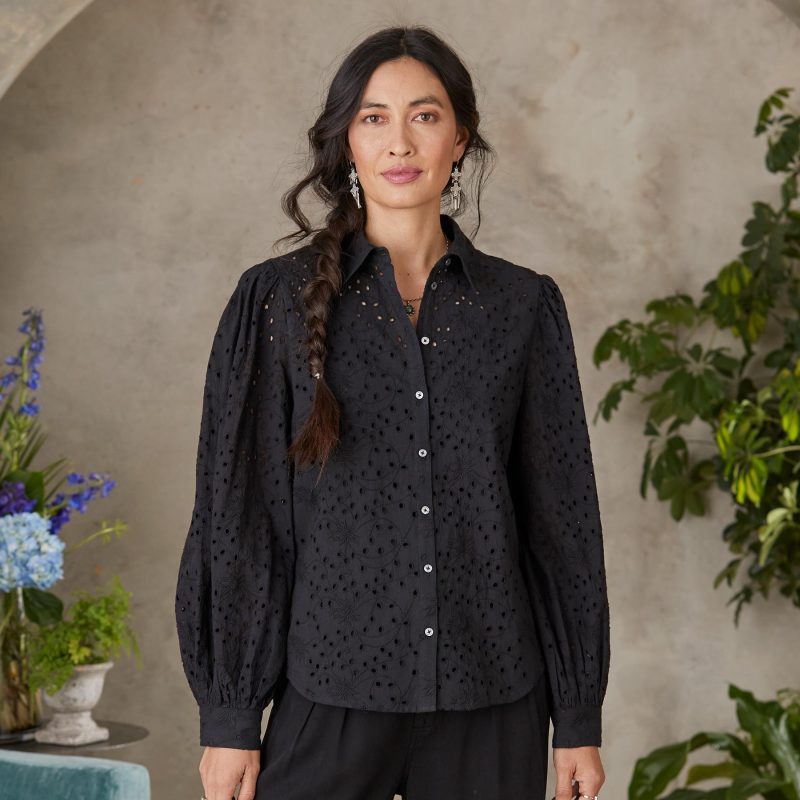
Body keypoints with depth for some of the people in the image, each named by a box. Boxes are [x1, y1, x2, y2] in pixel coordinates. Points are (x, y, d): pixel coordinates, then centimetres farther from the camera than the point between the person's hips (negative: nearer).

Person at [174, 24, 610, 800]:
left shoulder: (524, 304, 4)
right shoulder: (278, 298, 1)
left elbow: (559, 512, 6)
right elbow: (237, 511, 0)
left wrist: (578, 718, 5)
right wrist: (229, 716, -3)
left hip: (490, 705, 2)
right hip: (332, 697, -1)